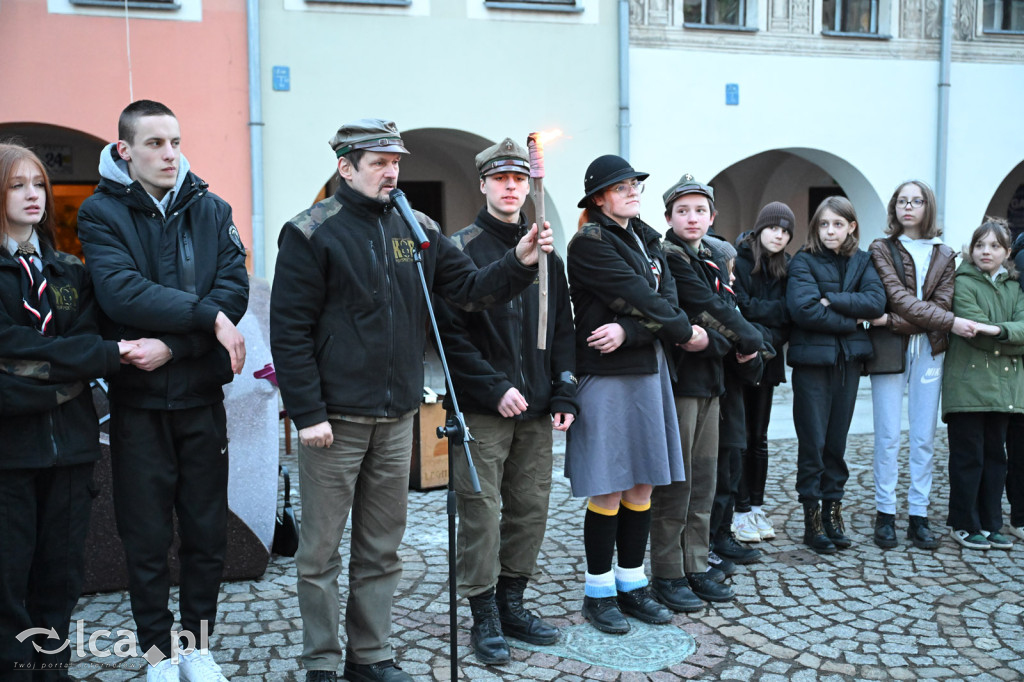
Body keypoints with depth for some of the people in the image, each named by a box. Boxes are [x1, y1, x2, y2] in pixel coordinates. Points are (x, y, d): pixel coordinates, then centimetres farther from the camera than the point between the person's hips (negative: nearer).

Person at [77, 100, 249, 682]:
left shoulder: (212, 210, 5)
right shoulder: (102, 214, -3)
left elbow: (235, 289, -7)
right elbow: (122, 294, -18)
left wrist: (172, 344, -17)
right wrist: (207, 316, -20)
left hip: (202, 396, 2)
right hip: (138, 400, -2)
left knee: (208, 530, 11)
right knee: (147, 537, 8)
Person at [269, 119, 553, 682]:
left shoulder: (418, 231, 9)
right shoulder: (312, 233, -7)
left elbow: (471, 288, 6)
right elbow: (289, 330, -10)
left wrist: (519, 263, -12)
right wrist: (307, 413, -14)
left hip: (396, 417, 5)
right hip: (334, 419, -5)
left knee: (381, 548, 14)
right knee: (321, 549, 5)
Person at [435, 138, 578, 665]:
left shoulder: (545, 254, 13)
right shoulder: (460, 250, -3)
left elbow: (562, 329, 13)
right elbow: (451, 333, -9)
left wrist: (564, 393, 4)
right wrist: (494, 388, -15)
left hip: (536, 408, 5)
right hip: (482, 408, -5)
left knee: (531, 508, 10)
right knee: (481, 512, -1)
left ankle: (511, 603, 26)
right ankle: (485, 617, 12)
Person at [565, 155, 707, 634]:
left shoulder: (646, 240, 15)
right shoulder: (589, 243, -7)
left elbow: (667, 299, 0)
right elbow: (639, 298, -14)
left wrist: (628, 332, -17)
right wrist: (685, 333, -3)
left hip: (649, 371, 7)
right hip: (607, 377, -7)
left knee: (642, 486, 10)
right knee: (608, 490, -1)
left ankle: (632, 585, 23)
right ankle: (598, 593, 13)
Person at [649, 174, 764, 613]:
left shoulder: (713, 261, 17)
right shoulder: (668, 257, -9)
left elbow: (720, 312, 6)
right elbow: (712, 310, -14)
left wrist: (717, 343, -13)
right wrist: (751, 341, -3)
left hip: (709, 379, 8)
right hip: (679, 378, -8)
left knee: (703, 479, 11)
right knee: (675, 482, -2)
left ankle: (694, 568, 20)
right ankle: (666, 575, 8)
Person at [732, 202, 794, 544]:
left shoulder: (784, 267, 10)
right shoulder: (738, 259, -7)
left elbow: (788, 315, 2)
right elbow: (741, 306, -16)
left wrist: (772, 337, -12)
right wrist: (777, 311, -10)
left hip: (766, 360, 6)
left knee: (759, 437, 12)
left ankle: (756, 506, 20)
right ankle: (741, 511, 6)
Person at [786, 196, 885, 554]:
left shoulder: (862, 262, 10)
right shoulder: (803, 262, -3)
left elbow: (876, 302, -6)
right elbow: (803, 309, -18)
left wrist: (832, 300, -16)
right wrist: (850, 320, -10)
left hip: (849, 359, 4)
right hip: (812, 359, -4)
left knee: (837, 440, 9)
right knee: (813, 441, -1)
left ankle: (833, 508, 20)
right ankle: (812, 517, 9)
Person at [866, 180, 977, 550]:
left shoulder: (943, 255, 11)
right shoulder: (881, 249, 3)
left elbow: (940, 304, -2)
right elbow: (899, 298, -10)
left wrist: (891, 321, -15)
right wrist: (950, 322, -18)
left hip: (928, 351, 3)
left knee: (924, 438, 4)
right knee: (888, 437, -2)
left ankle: (918, 516, 11)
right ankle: (885, 514, 7)